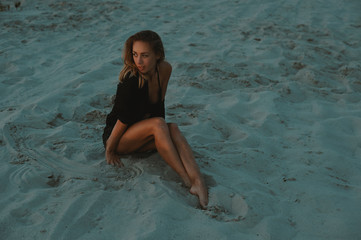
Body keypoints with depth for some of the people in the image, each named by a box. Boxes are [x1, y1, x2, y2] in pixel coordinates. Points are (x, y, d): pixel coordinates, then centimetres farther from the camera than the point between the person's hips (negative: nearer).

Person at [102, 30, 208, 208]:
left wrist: (165, 133, 4)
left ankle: (198, 181, -40)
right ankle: (188, 181, -36)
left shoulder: (165, 70, -6)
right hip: (116, 137, -5)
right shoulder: (132, 81, -27)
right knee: (158, 124, -32)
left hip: (140, 137, 6)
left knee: (173, 128, -25)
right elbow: (123, 120, -22)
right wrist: (109, 151, -13)